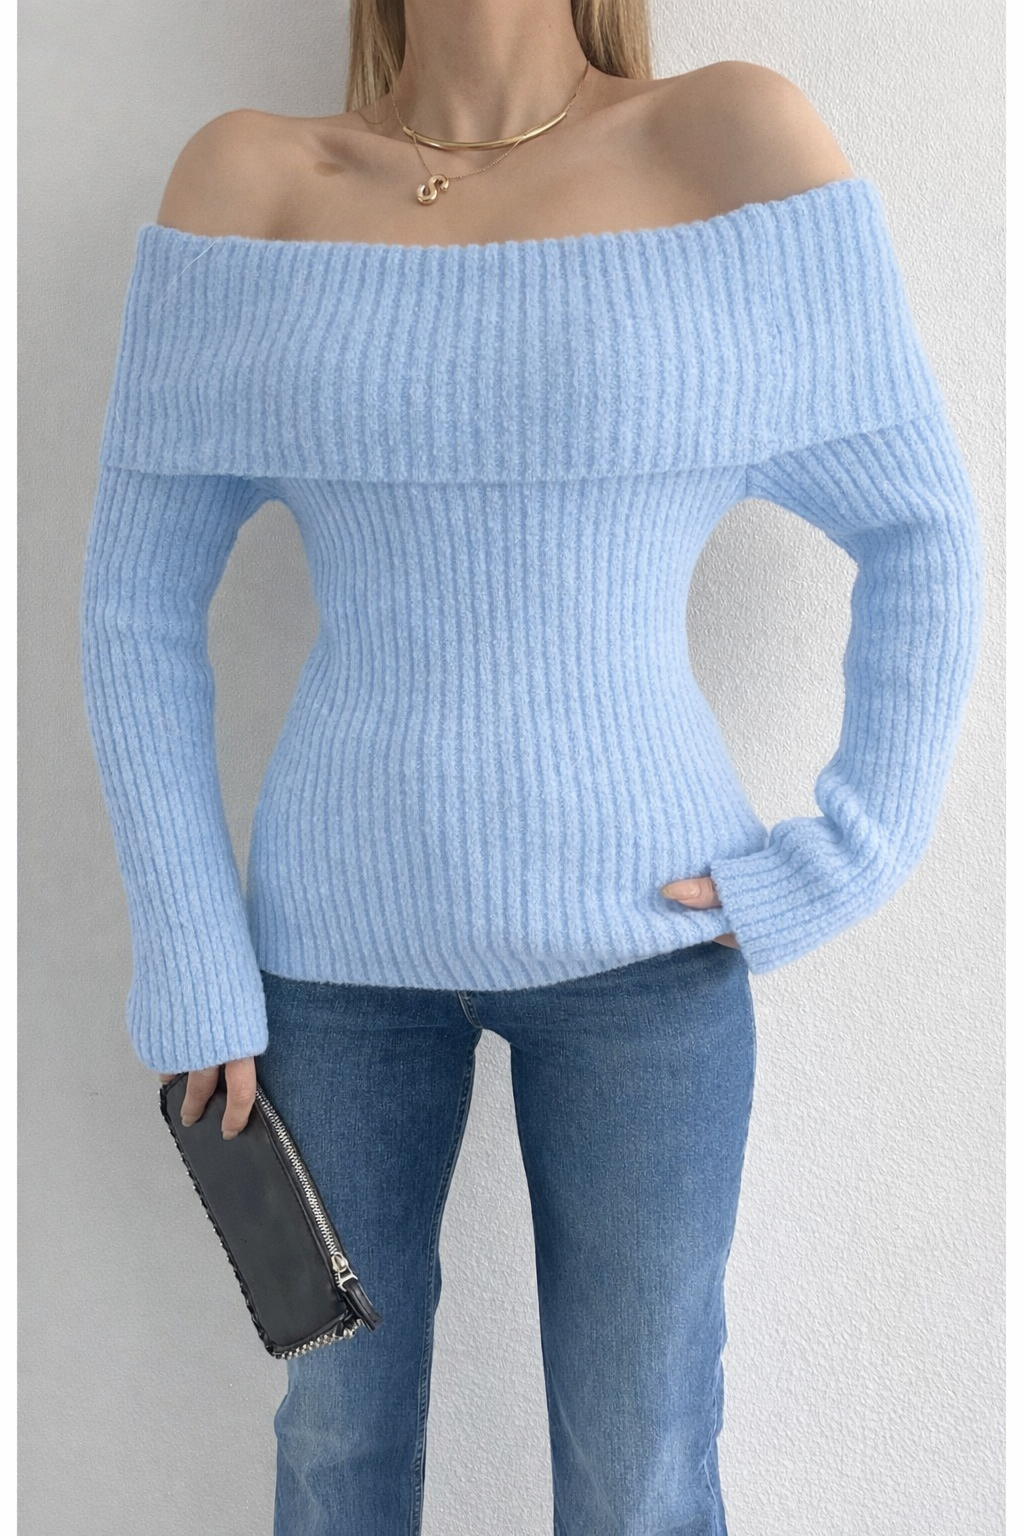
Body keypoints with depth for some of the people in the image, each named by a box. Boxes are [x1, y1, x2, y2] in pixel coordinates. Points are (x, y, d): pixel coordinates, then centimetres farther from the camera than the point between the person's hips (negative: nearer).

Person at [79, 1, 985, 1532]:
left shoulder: (734, 140, -5)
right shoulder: (250, 181, -2)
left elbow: (921, 530, 0)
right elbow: (136, 604, 0)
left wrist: (848, 863, -7)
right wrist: (187, 960, -4)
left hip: (639, 934, -1)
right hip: (345, 930, 2)